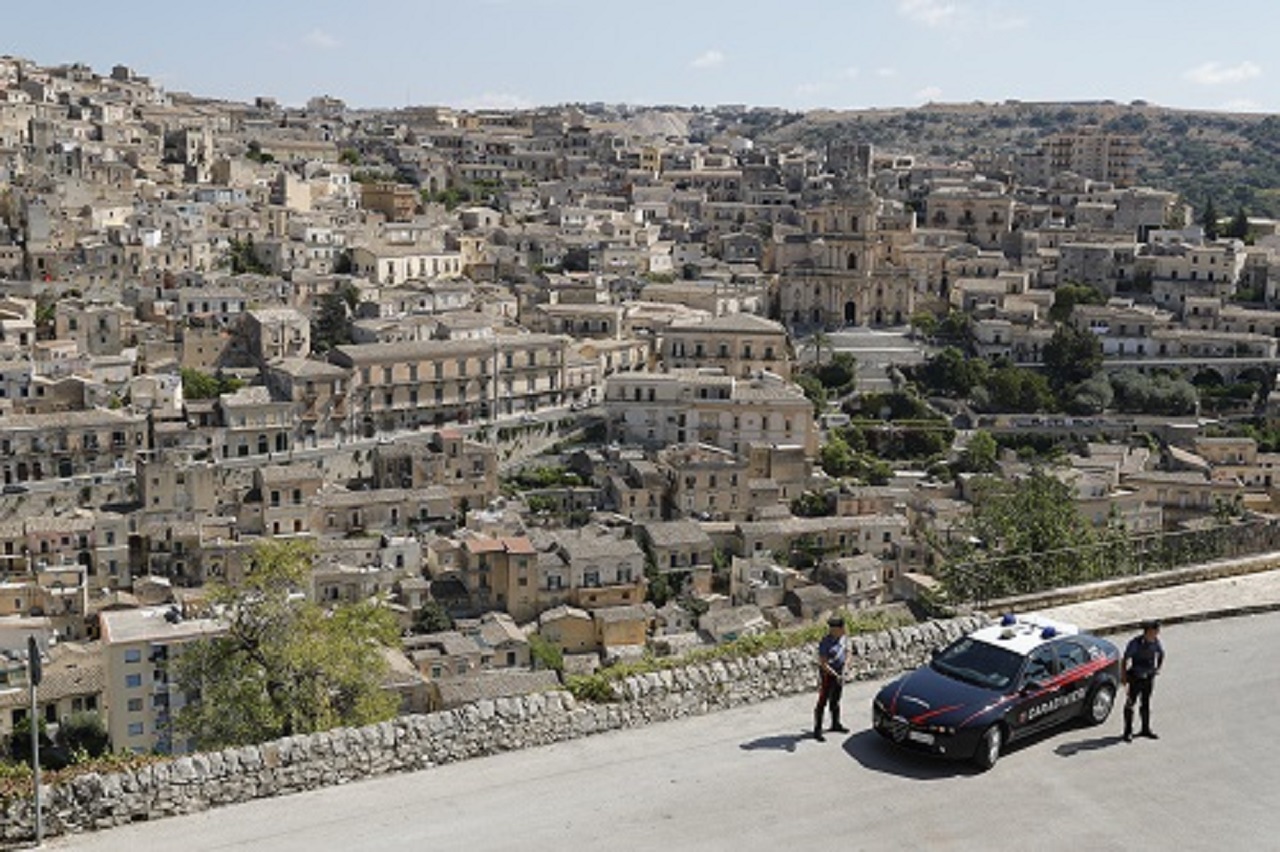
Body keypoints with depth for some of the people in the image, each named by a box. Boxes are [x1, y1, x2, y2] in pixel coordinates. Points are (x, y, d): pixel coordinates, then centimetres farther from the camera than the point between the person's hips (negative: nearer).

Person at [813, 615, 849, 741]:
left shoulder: (842, 638, -1)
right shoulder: (825, 643, -24)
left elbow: (847, 652, 17)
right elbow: (823, 663, -24)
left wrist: (845, 664, 3)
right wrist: (836, 675, -25)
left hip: (839, 673, 7)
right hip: (827, 674, -7)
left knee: (835, 701, 22)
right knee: (822, 702, -1)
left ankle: (836, 724, 37)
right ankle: (817, 730, 5)